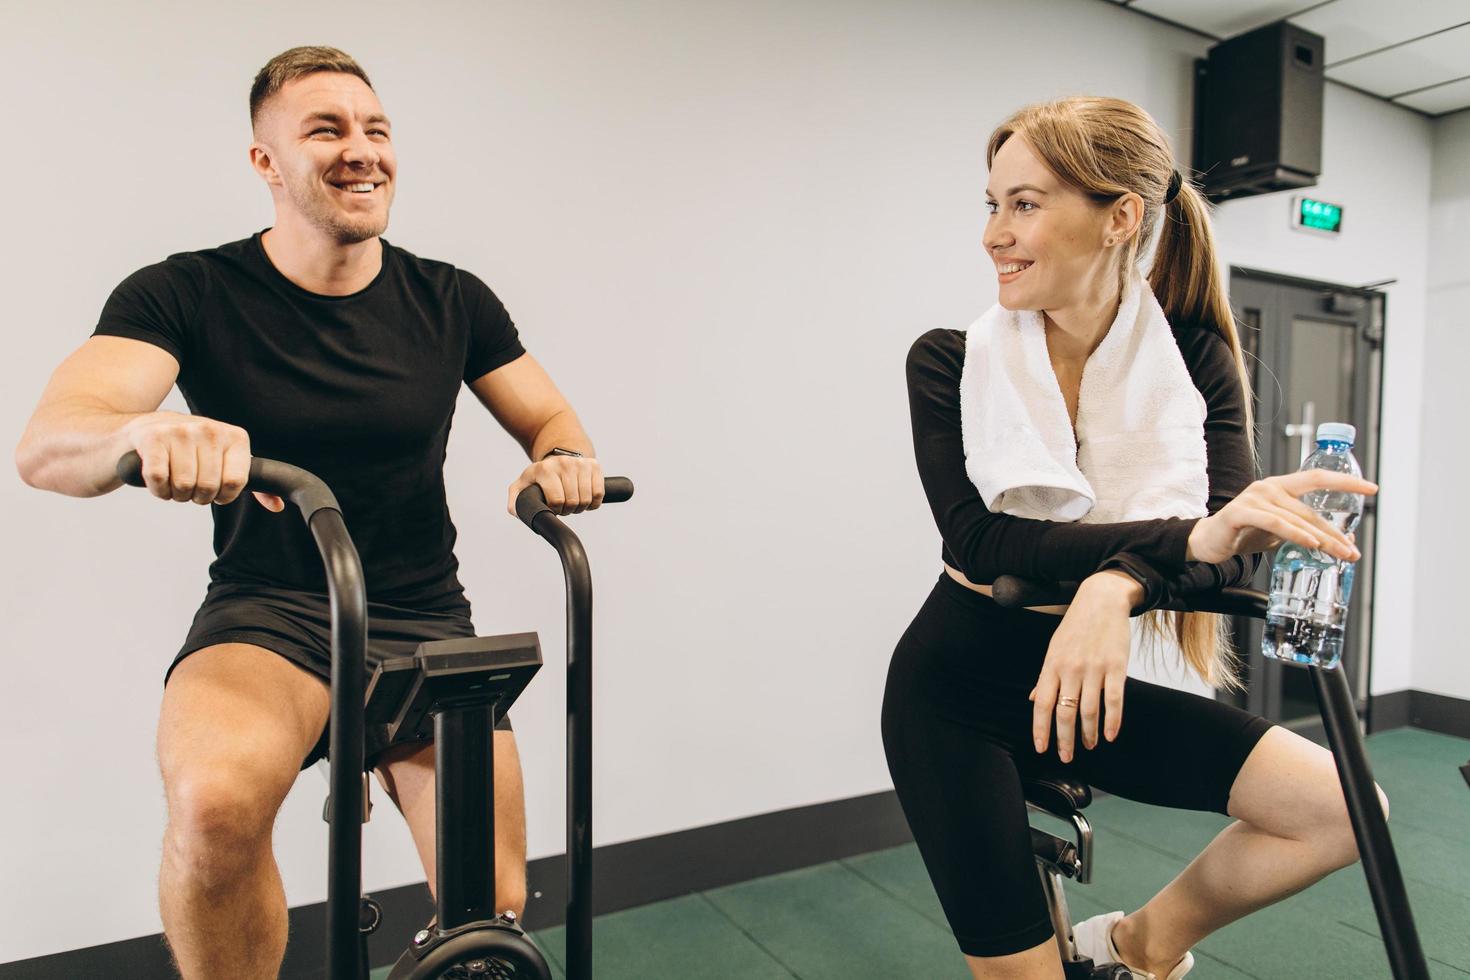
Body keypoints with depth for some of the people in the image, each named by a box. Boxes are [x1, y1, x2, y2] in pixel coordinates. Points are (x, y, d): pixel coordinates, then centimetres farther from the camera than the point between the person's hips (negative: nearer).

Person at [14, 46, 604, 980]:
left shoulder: (451, 299, 1)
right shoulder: (190, 293, -6)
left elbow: (550, 422, 8)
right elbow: (45, 444, -18)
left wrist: (565, 460, -17)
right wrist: (143, 433, -42)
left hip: (425, 624, 2)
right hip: (269, 619, -2)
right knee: (218, 804, -35)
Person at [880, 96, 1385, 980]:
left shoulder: (1193, 356, -5)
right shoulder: (950, 362, -12)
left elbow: (1239, 537, -18)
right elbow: (980, 540, -24)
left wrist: (1116, 586, -40)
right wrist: (1187, 539, -37)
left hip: (1085, 674, 3)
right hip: (956, 688, -2)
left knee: (1341, 807, -8)